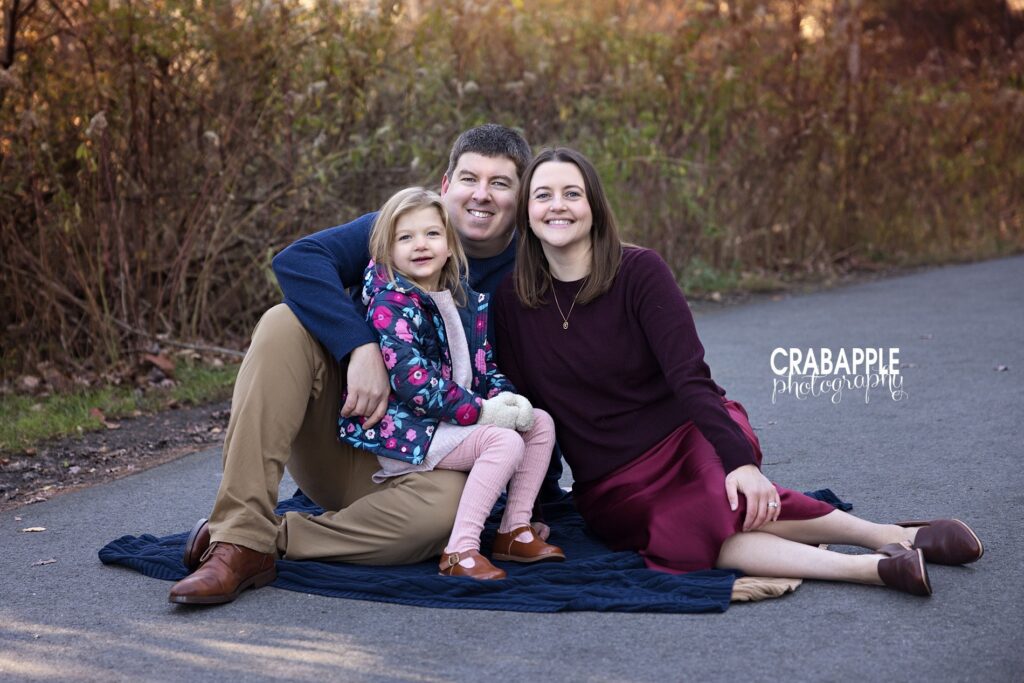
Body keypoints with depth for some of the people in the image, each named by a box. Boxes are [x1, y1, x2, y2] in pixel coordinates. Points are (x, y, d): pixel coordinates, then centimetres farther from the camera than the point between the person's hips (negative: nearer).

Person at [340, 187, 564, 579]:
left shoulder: (469, 302, 11)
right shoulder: (389, 303, -13)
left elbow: (485, 364, 16)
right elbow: (412, 379, -22)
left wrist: (504, 396, -8)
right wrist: (480, 411, -22)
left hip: (456, 420, 9)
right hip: (405, 424, -9)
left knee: (541, 423, 6)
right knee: (505, 441, -24)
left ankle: (514, 531, 7)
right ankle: (460, 551, -25)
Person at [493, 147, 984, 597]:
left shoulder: (638, 271, -8)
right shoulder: (510, 302, 0)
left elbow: (689, 377, -15)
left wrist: (740, 460, -26)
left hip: (688, 433, -1)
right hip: (608, 484, 1)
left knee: (727, 500, -36)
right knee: (697, 530, -32)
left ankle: (890, 537, -24)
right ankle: (876, 567, -36)